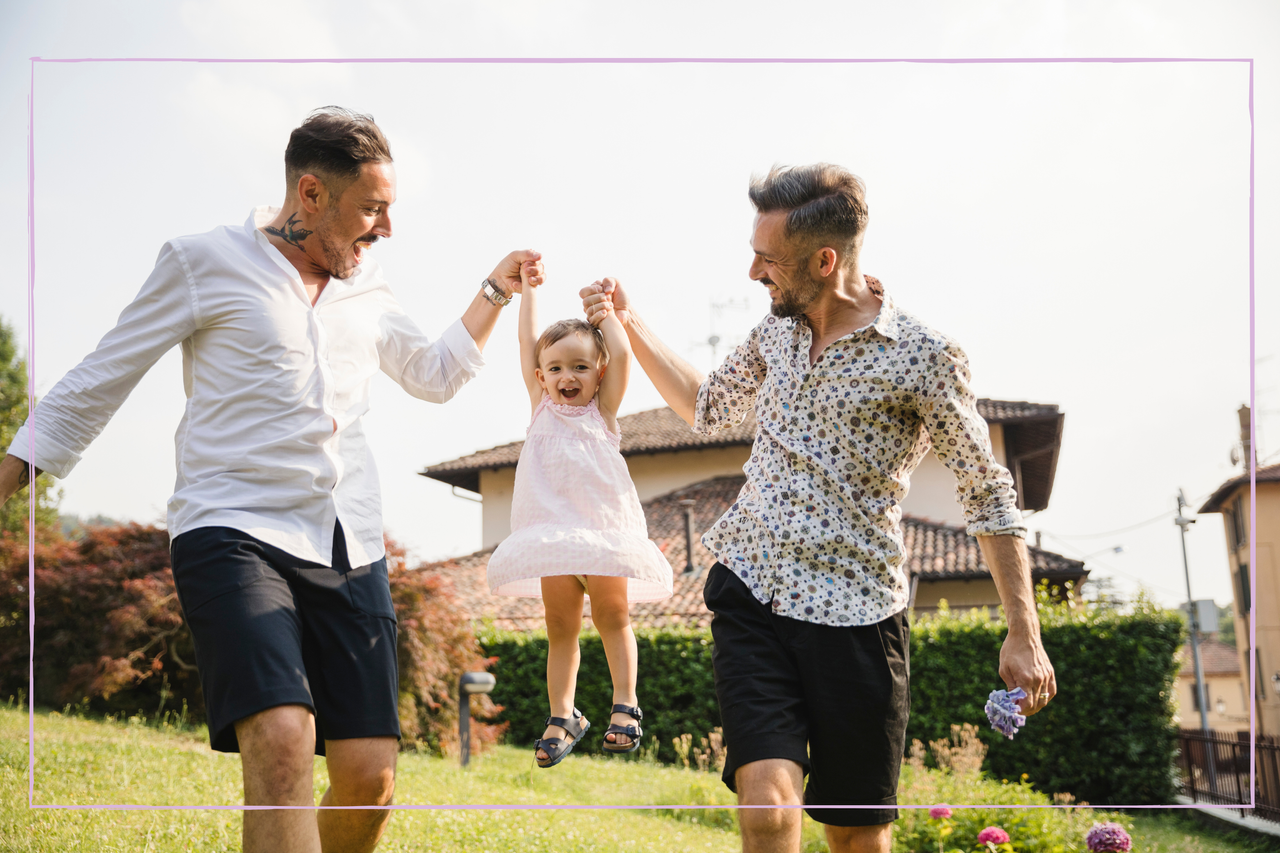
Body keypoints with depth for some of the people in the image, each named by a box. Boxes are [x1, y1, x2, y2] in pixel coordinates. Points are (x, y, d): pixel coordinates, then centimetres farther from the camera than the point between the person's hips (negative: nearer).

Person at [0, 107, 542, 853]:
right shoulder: (205, 262, 1)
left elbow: (436, 376, 34)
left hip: (352, 550, 6)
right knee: (282, 742, -27)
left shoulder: (369, 288, 17)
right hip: (237, 533, -5)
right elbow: (96, 387, 5)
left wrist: (497, 291, 24)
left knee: (372, 776, -2)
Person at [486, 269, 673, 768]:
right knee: (560, 625, 3)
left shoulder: (602, 410, 7)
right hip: (555, 532, 2)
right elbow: (527, 343, 9)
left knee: (611, 615, 2)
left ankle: (624, 703, 10)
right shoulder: (542, 408, 12)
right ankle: (562, 715, 6)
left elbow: (621, 355, -3)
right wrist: (529, 287, 11)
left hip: (604, 529, -2)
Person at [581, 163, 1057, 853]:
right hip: (750, 590, 3)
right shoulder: (776, 332, 9)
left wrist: (1024, 635, -5)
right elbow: (707, 408, 29)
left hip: (854, 614, -3)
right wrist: (629, 323, 21)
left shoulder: (923, 357, -8)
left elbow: (989, 496, -2)